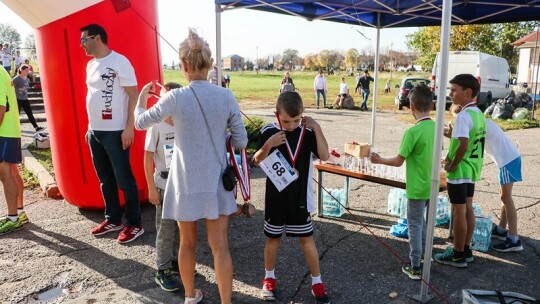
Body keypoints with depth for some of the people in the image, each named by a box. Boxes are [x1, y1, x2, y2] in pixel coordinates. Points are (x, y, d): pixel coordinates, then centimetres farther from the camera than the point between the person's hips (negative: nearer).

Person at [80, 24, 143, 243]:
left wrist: (129, 127, -18)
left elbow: (133, 95, -13)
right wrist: (90, 127, 17)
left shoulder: (119, 62, -10)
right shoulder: (91, 64, 14)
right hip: (95, 131, 8)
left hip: (115, 132, -8)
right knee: (105, 179, 15)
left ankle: (134, 224, 11)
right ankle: (113, 219, 29)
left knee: (124, 180, -1)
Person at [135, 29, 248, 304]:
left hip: (186, 182, -1)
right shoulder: (226, 97, -9)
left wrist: (141, 98, 22)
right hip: (215, 181, 1)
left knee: (188, 242, 19)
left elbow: (140, 123, 3)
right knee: (220, 245, 9)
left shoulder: (175, 98, -14)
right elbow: (241, 141, -3)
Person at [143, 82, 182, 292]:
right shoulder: (157, 126, -13)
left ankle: (176, 261, 35)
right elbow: (148, 158, -9)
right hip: (165, 186, -4)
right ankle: (162, 271, 20)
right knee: (165, 230, 6)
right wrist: (151, 188, -11)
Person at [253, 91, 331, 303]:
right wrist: (268, 144, -23)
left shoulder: (308, 132, -6)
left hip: (300, 196, 0)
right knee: (273, 238, 14)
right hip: (275, 196, 0)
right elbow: (257, 161, -5)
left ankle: (317, 282, 26)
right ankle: (269, 278, 35)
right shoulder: (269, 132, -9)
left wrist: (317, 129, -22)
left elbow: (325, 156, -14)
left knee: (306, 239, 10)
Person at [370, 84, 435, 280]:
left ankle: (415, 268, 14)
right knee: (420, 221, 23)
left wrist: (379, 160, -3)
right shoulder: (436, 128, 1)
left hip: (417, 188, -7)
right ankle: (423, 256, 35)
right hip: (430, 185, 7)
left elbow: (398, 161, -17)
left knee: (414, 225, 5)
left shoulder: (412, 132, -22)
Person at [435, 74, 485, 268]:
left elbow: (463, 145, -31)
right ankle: (465, 250, 28)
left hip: (459, 171, -9)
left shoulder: (463, 116, -21)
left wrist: (452, 165, -18)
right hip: (472, 169, 9)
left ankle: (458, 255, 13)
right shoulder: (478, 114, 8)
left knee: (459, 212, 1)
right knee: (467, 209, 16)